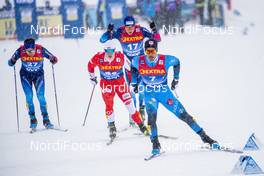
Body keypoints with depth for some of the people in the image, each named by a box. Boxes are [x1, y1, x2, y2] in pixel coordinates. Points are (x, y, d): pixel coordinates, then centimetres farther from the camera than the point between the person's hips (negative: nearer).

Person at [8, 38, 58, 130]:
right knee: (29, 96, -11)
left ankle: (46, 120, -1)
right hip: (25, 75, 1)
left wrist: (53, 59, -38)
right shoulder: (21, 50, -22)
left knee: (41, 96, -9)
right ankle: (32, 119, 0)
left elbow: (52, 58, -15)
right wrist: (12, 61, -36)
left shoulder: (40, 50, -24)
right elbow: (11, 62, -13)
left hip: (38, 75, -1)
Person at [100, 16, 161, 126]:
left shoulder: (141, 30, -16)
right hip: (129, 62, 0)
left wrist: (154, 30, -31)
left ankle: (142, 107, 11)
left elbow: (157, 39, -12)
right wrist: (109, 31, -36)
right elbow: (103, 40, -19)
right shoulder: (120, 32, -17)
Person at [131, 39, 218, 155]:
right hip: (149, 94, 0)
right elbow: (133, 67, 11)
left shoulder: (165, 60, -17)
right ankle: (155, 144, -17)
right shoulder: (138, 61, -13)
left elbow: (176, 62, 5)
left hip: (164, 93, 0)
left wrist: (175, 79, 9)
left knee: (183, 115, -2)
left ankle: (204, 136, 7)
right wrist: (134, 82, 10)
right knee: (151, 116, -26)